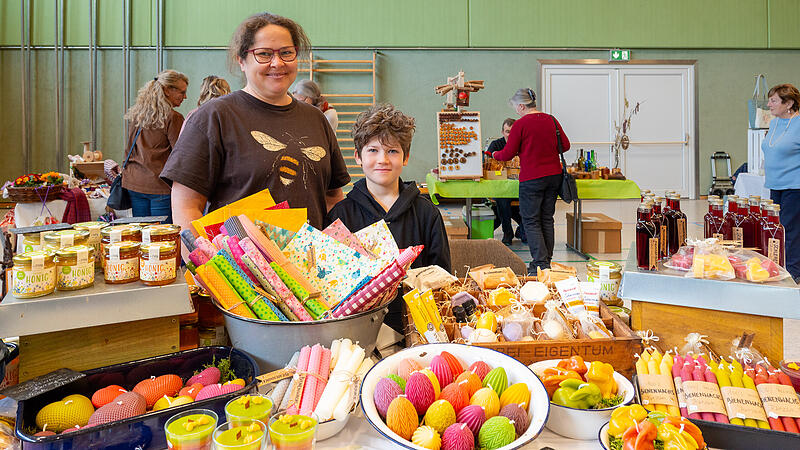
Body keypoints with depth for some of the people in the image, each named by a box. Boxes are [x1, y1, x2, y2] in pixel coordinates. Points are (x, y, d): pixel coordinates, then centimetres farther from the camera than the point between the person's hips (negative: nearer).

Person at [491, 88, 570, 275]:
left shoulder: (520, 124, -10)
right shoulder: (551, 120, 7)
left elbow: (507, 154, -7)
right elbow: (565, 145, 12)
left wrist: (495, 155, 14)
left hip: (532, 178, -6)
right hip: (554, 175, 7)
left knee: (531, 220, 1)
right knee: (547, 219, 14)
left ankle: (540, 263, -2)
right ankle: (547, 260, 21)